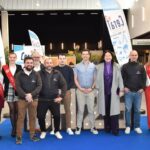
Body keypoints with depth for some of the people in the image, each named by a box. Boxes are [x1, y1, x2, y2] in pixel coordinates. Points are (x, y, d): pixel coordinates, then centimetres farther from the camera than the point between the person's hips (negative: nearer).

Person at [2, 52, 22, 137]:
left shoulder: (19, 67, 6)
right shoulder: (5, 68, 5)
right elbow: (5, 80, 4)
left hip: (18, 91, 0)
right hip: (9, 91, 0)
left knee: (17, 110, 3)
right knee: (12, 110, 5)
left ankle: (17, 128, 10)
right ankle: (13, 128, 12)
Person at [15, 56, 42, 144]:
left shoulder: (36, 74, 3)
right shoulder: (19, 75, 1)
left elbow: (39, 86, -5)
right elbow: (18, 87, -7)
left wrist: (31, 94, -19)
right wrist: (25, 95, -20)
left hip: (34, 99, 1)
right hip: (22, 99, -1)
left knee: (33, 117, 7)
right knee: (21, 118, 1)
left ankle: (32, 135, 18)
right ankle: (19, 136, 9)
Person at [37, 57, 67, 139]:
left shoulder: (57, 73, 0)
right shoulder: (40, 74, -6)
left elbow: (63, 85, 2)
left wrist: (61, 96, -5)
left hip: (54, 100, 1)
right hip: (42, 100, -1)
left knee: (57, 116, 6)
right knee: (40, 116, 4)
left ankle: (57, 131, 29)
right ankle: (43, 131, 28)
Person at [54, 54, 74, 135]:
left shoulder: (69, 69, 5)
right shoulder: (54, 69, 4)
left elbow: (72, 81, 2)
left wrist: (66, 88, -11)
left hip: (67, 91, 0)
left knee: (67, 109, 3)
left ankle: (68, 128, 10)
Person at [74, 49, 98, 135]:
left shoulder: (93, 66, 3)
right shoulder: (77, 66, 3)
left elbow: (95, 79, 4)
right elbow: (75, 79, 2)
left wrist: (91, 88, -8)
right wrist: (80, 88, -8)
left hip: (90, 91, 0)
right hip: (80, 90, 0)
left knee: (91, 110, 5)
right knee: (80, 110, 3)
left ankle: (93, 127, 13)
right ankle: (78, 127, 11)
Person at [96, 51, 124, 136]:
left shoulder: (116, 66, 4)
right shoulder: (99, 67, 4)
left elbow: (120, 78, 2)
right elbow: (98, 78, 4)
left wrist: (121, 90, -2)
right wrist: (97, 89, 0)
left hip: (114, 92, -1)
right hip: (104, 92, 1)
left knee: (114, 110, -3)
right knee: (105, 110, 6)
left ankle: (115, 130, 4)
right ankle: (107, 128, 19)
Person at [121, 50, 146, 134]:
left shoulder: (141, 67, 7)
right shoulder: (125, 66, 1)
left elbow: (144, 78, 8)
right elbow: (122, 78, 2)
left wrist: (142, 88, -2)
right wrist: (124, 87, -7)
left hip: (138, 92, 2)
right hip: (128, 92, -2)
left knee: (137, 110, 8)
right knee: (128, 109, 1)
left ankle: (137, 126, 18)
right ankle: (128, 126, 12)